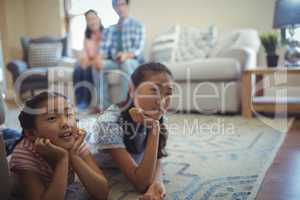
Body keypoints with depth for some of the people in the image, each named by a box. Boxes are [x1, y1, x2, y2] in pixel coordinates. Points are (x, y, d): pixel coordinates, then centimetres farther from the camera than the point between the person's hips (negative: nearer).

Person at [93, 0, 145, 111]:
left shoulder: (137, 26, 2)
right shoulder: (109, 29, 13)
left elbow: (138, 49, -12)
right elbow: (104, 49, 1)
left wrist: (126, 55, -34)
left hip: (133, 62, -3)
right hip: (114, 62, 4)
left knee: (127, 63, -38)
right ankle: (104, 104, -21)